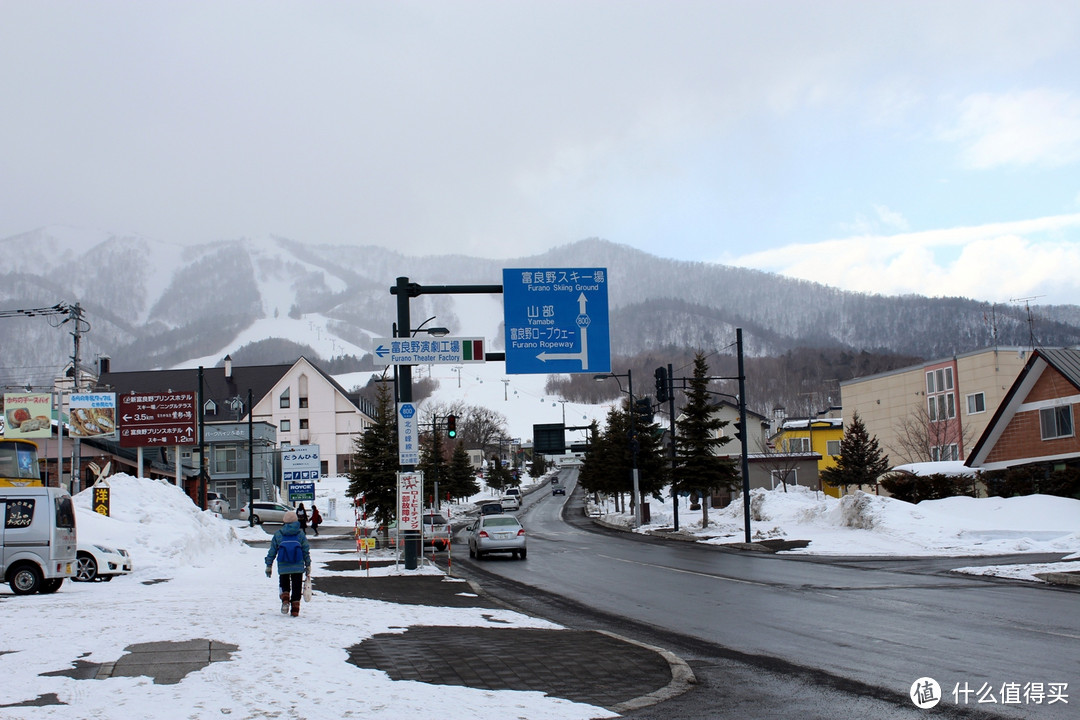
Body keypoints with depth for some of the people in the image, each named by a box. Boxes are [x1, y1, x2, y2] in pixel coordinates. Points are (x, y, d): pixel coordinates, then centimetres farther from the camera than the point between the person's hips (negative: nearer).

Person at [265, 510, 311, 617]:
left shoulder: (278, 534, 1)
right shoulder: (301, 534, 1)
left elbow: (272, 551, 4)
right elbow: (306, 551, 3)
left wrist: (269, 566, 11)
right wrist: (308, 565, 11)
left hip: (283, 567, 0)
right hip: (298, 568, 0)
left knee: (284, 586, 17)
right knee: (296, 588, 8)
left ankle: (285, 600, -9)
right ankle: (295, 609, 5)